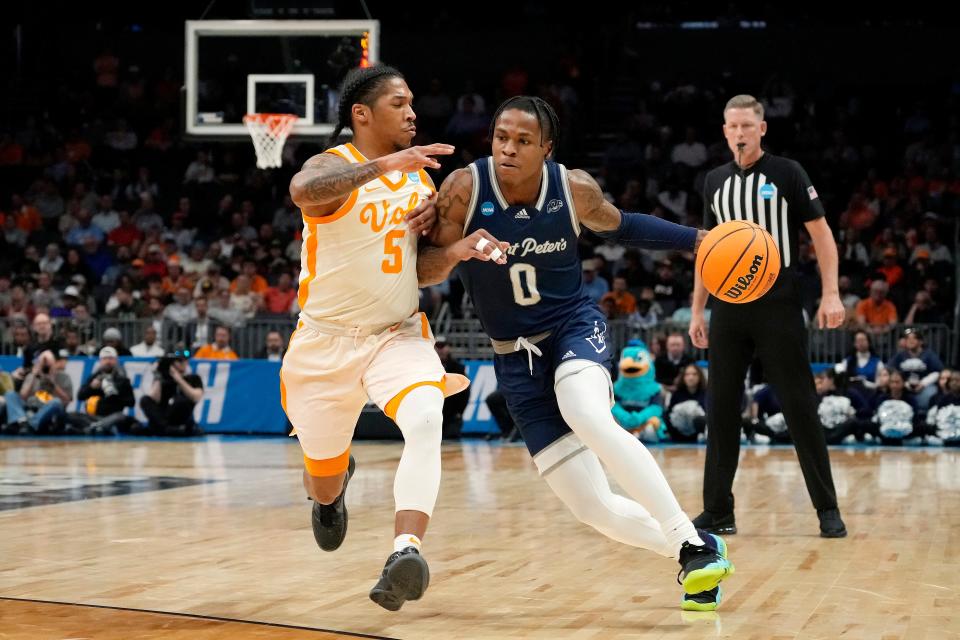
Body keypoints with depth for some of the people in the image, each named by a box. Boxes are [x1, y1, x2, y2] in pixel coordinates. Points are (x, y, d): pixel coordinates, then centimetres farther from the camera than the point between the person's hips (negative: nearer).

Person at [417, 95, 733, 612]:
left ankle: (694, 545, -32)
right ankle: (695, 558, 17)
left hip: (575, 326, -1)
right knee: (593, 509, -6)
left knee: (588, 419, -37)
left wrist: (697, 240, 7)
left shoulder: (575, 189, -8)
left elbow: (619, 226, 14)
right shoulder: (465, 188, -13)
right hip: (516, 356, 1)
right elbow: (422, 271, -9)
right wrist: (457, 251, -31)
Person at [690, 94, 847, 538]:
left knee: (800, 409, -4)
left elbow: (821, 233, -3)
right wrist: (697, 310, 14)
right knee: (720, 409, 4)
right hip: (729, 307, 5)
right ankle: (717, 512, 12)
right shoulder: (715, 181, 12)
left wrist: (831, 294, -13)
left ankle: (828, 510, 3)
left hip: (778, 305, -4)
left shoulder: (786, 174, -2)